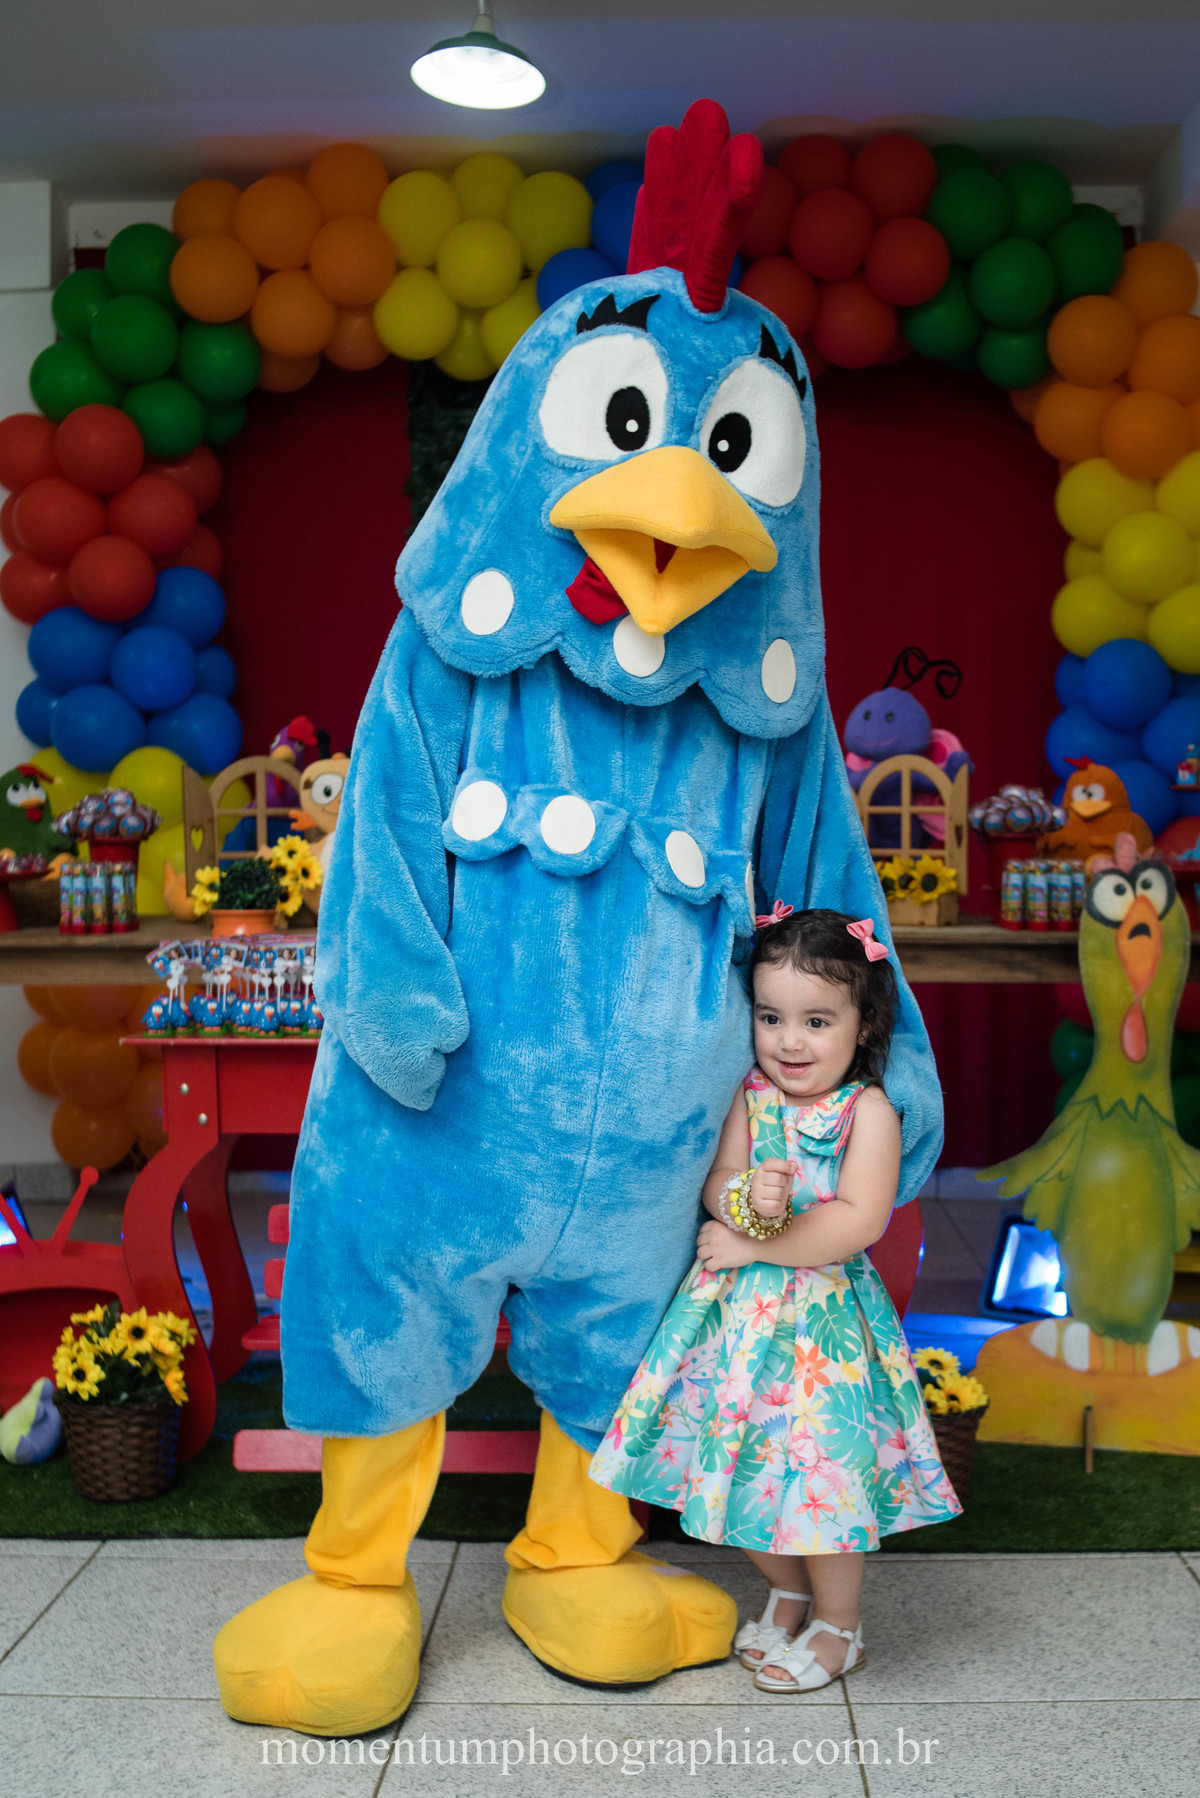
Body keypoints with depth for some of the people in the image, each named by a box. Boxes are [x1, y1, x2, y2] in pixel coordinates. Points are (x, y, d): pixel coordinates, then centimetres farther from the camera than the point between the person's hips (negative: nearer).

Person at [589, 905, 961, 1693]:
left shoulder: (869, 1110, -11)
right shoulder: (751, 1097, 1)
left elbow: (857, 1222, -19)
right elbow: (716, 1184, -4)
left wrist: (756, 1244, -16)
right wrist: (747, 1198, -28)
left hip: (824, 1314, -4)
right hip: (741, 1309, 4)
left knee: (824, 1466, 2)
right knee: (752, 1460, 13)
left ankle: (838, 1626, 26)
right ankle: (786, 1593, 40)